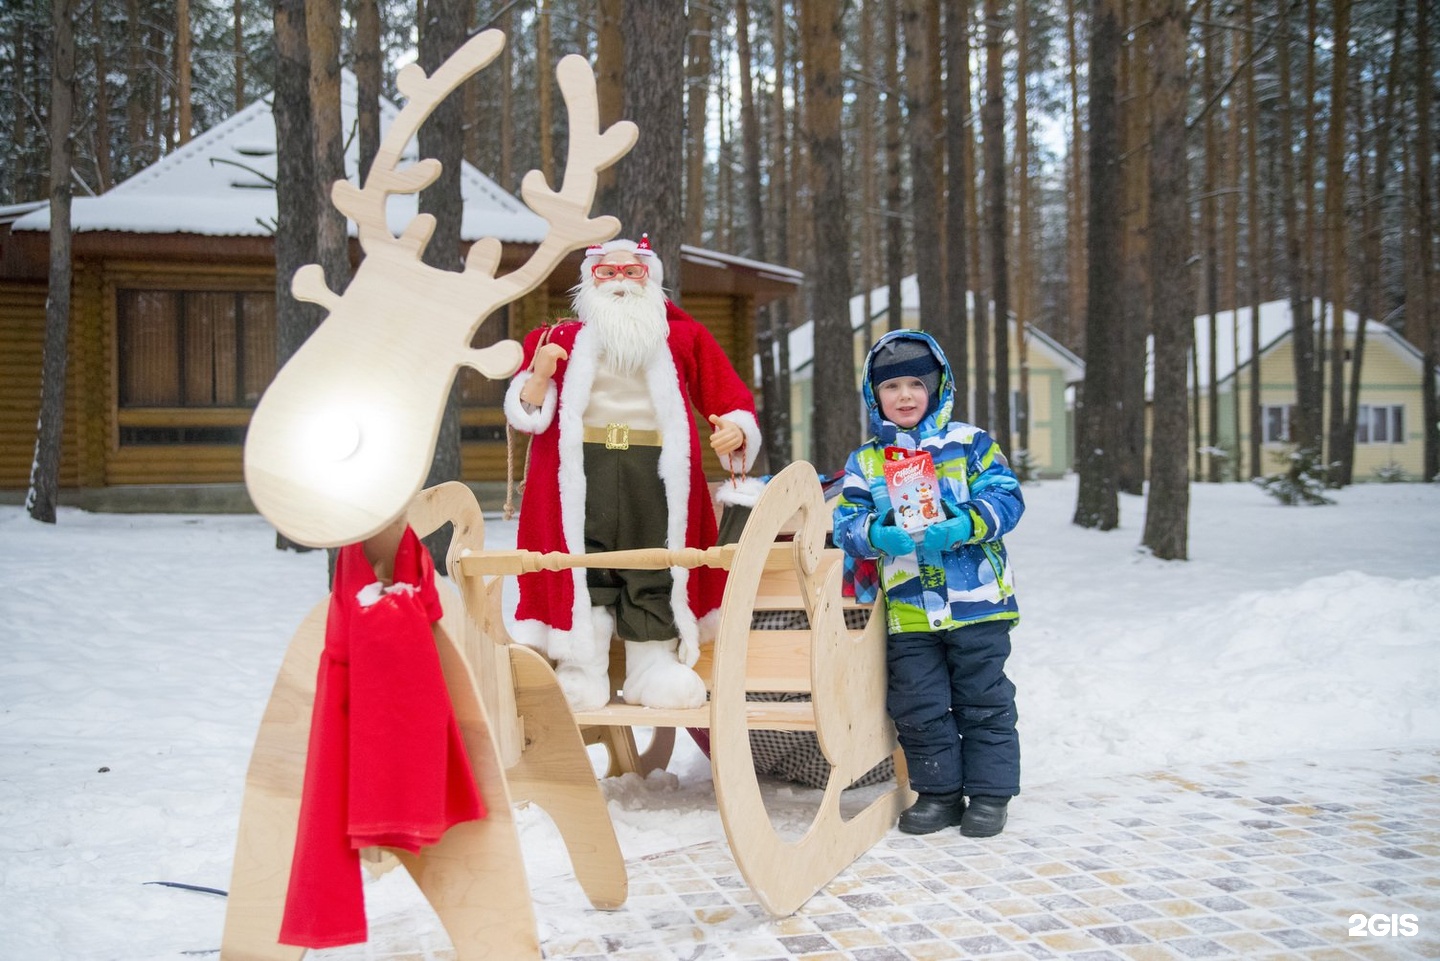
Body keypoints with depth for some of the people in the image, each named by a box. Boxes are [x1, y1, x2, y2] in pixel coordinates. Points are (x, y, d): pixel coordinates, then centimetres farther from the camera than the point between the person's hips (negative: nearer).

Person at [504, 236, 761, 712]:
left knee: (655, 569, -2)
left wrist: (735, 430, -12)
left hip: (656, 472, 1)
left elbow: (732, 399, 10)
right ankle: (582, 672, -2)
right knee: (584, 567, -6)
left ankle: (656, 667, 6)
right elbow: (527, 414, 5)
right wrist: (540, 375, -15)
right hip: (582, 470, 0)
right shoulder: (563, 339, 13)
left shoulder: (682, 338, 14)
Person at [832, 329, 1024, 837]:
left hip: (977, 601, -2)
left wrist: (965, 526, -22)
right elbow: (846, 520, 2)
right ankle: (938, 791, 22)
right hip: (907, 611, 2)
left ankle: (989, 792, 18)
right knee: (919, 708, 7)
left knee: (983, 701, 6)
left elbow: (1006, 498, -5)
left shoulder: (969, 443, 2)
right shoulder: (864, 461, 8)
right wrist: (876, 536, -20)